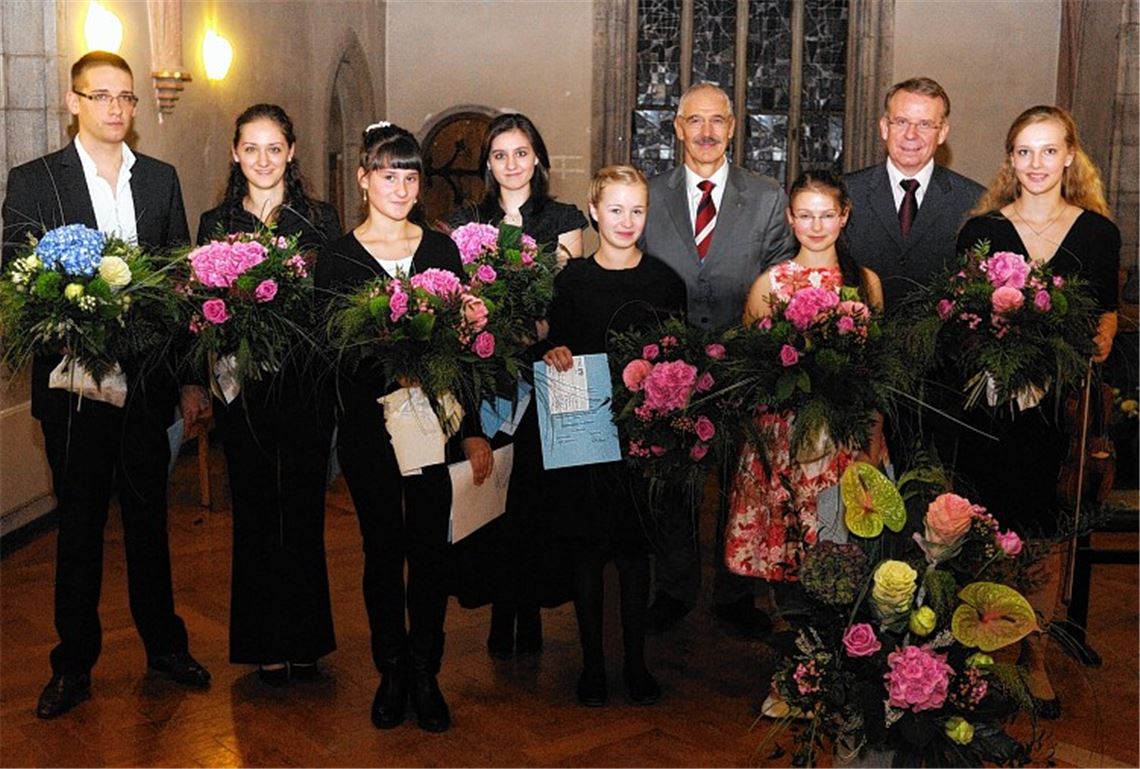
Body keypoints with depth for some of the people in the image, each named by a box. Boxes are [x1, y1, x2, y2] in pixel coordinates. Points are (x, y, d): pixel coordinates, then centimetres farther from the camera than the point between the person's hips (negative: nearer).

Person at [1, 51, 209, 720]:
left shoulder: (162, 179, 8)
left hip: (146, 382, 3)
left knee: (150, 518, 15)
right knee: (79, 526, 9)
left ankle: (165, 644, 30)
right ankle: (75, 665, 23)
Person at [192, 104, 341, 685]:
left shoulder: (320, 219, 5)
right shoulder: (215, 223, 8)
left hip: (305, 382, -1)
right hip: (242, 385, 1)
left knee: (303, 507, 5)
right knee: (254, 508, 7)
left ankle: (306, 638, 20)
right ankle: (265, 642, 19)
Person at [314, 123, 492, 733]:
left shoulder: (441, 250, 6)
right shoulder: (337, 257, 1)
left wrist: (473, 429, 0)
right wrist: (383, 348, -19)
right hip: (367, 425, -1)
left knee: (430, 548, 5)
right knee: (383, 549, 8)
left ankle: (425, 674, 21)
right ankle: (392, 672, 25)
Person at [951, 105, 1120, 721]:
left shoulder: (1099, 232, 4)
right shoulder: (981, 229, 2)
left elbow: (1106, 309, 12)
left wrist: (1102, 339, -8)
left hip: (1061, 402, 1)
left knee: (1044, 538, 8)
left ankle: (1035, 663, 25)